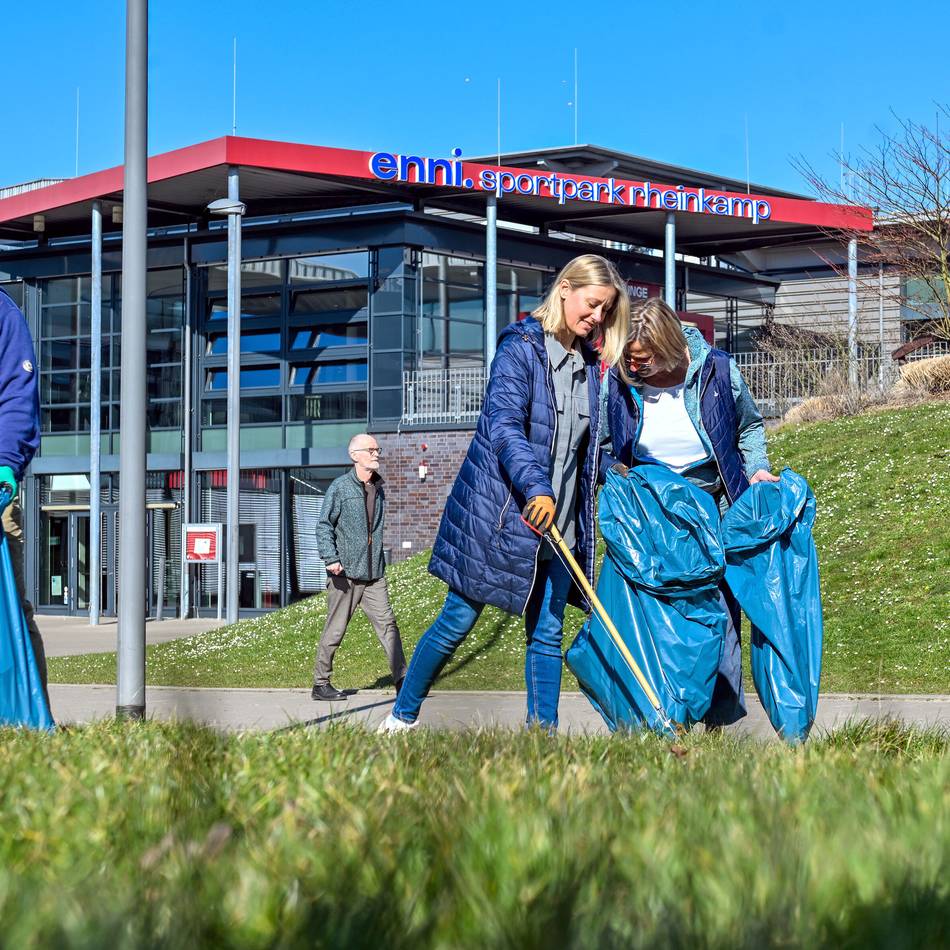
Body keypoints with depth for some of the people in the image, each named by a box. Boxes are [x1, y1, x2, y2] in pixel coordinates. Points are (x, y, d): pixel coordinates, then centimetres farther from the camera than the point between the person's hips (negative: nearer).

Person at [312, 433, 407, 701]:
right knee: (335, 630, 2)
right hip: (345, 572, -5)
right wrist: (331, 558, -18)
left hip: (374, 573, 5)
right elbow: (324, 525, -7)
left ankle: (402, 680, -3)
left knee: (387, 623, -3)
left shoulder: (379, 488, 13)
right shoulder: (340, 487, -5)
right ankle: (320, 684, 12)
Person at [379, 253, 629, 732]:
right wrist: (536, 488, -34)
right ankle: (400, 719, 16)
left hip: (556, 523, 6)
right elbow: (505, 427, -21)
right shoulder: (520, 347, -8)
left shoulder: (588, 364, 12)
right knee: (457, 621, 2)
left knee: (547, 634, 3)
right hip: (499, 515, -6)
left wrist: (580, 525, 14)